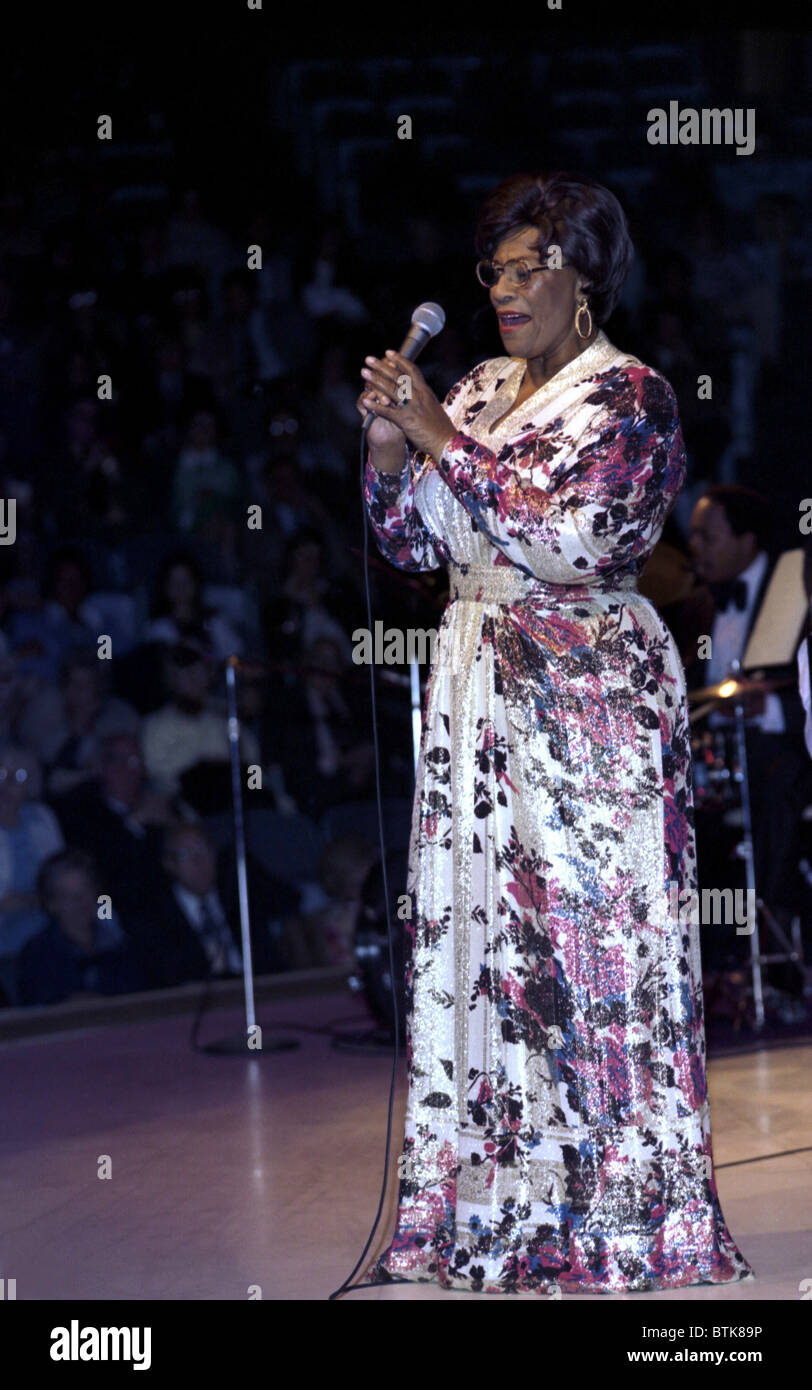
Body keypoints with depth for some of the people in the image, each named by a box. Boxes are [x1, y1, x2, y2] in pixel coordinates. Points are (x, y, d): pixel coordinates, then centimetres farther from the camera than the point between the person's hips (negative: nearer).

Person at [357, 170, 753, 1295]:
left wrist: (443, 440, -17)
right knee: (480, 923, 5)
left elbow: (572, 534, -19)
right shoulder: (481, 390, 15)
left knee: (589, 928, -7)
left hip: (587, 695, -7)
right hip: (480, 694, 7)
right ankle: (503, 1194, 11)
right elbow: (411, 544, 15)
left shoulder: (630, 396, -5)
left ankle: (622, 1205, 0)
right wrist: (389, 445, -2)